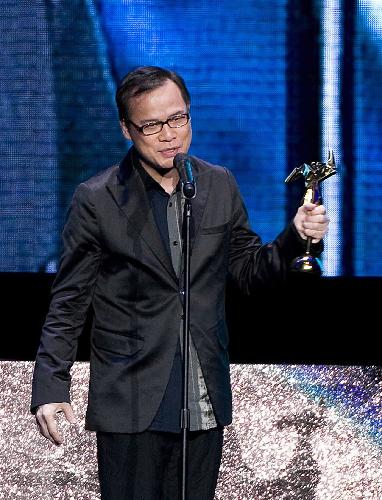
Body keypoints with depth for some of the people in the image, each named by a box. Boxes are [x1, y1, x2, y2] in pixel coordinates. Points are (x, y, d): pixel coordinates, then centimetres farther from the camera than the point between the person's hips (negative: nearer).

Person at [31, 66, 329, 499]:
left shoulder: (220, 186, 6)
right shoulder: (96, 200, -5)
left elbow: (248, 271, 14)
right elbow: (68, 303, -3)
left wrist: (296, 237, -5)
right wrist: (50, 389, -11)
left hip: (206, 403, 4)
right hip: (132, 405, -4)